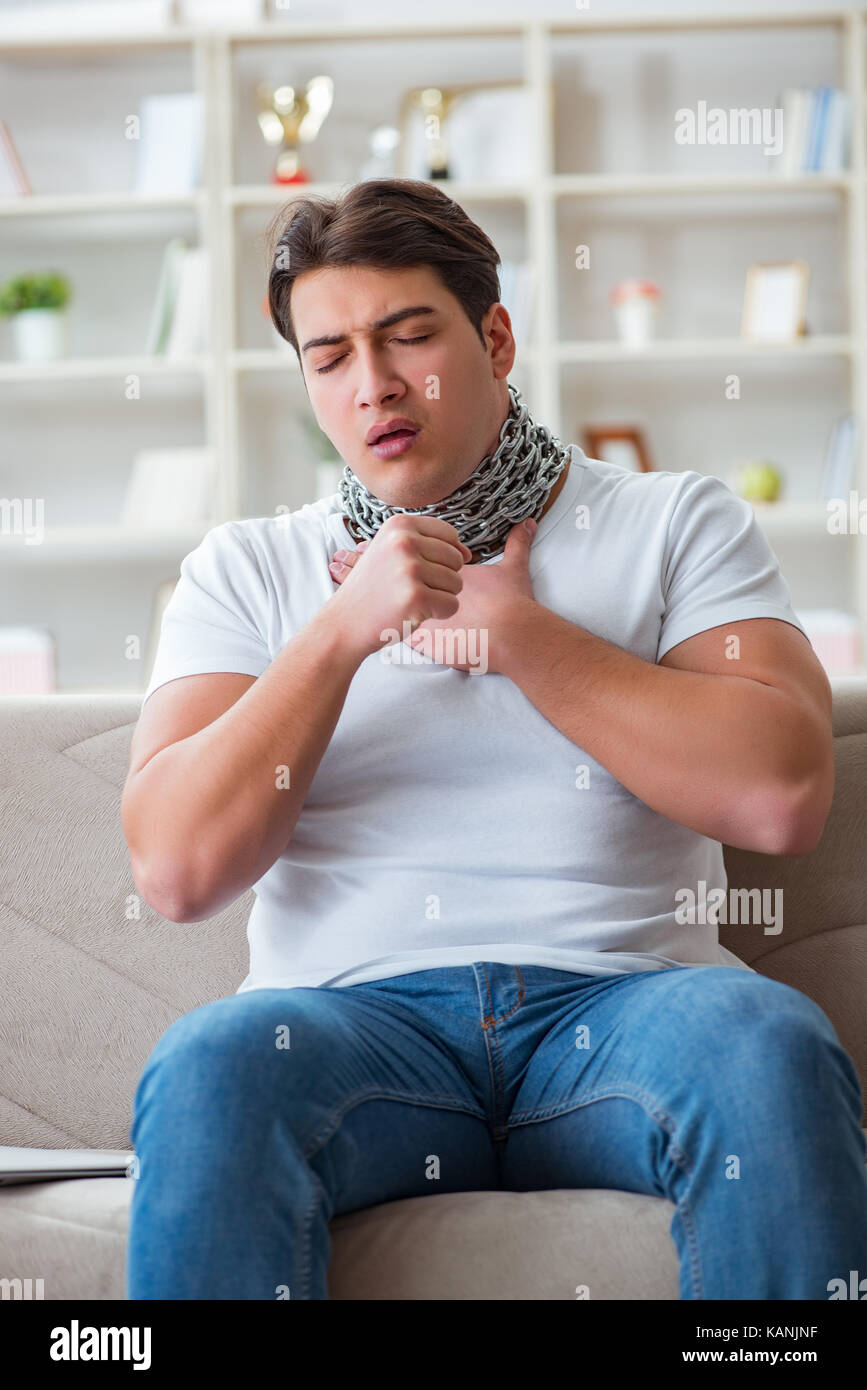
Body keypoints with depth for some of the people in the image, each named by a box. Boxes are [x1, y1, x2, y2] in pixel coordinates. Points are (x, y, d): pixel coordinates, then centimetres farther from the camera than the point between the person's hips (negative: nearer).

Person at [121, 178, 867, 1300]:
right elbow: (178, 871, 2)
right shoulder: (248, 567, 16)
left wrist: (513, 629, -1)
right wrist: (341, 630, -7)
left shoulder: (675, 523, 13)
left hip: (618, 995, 1)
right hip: (354, 1009, 0)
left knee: (769, 1046, -33)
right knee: (206, 1070, -33)